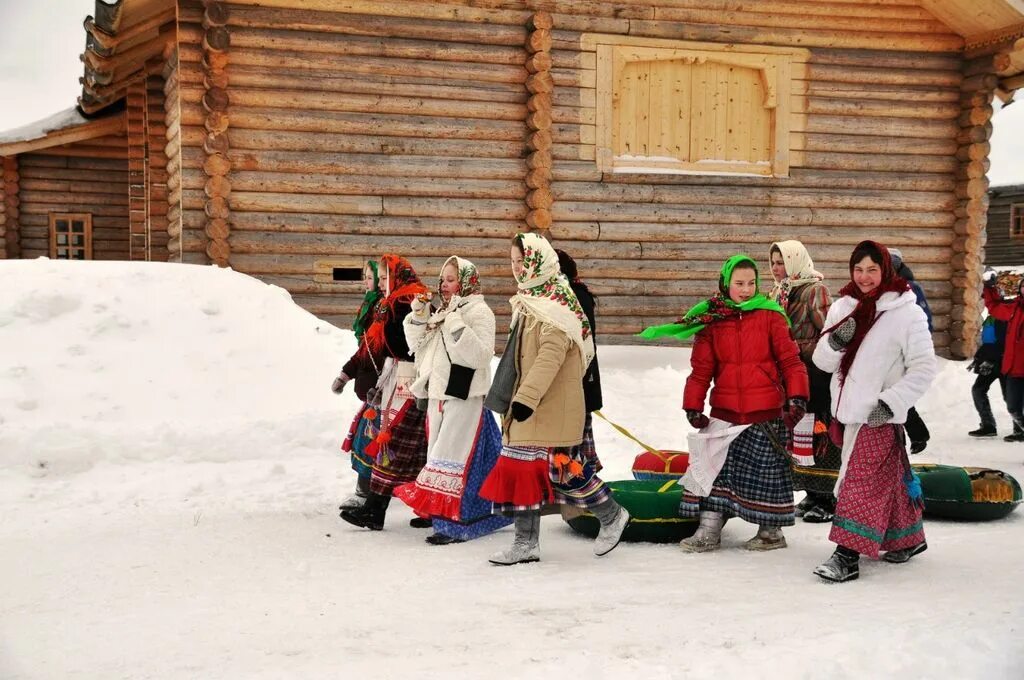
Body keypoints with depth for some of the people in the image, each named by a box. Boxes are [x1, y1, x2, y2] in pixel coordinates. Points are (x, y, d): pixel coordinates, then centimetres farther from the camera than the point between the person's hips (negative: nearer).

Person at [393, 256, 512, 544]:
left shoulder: (479, 312, -8)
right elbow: (419, 347, 19)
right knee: (438, 454, 12)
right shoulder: (440, 313, 17)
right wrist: (419, 317, 5)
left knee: (451, 457, -10)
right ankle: (441, 513, 21)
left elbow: (480, 355, -20)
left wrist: (456, 324, -26)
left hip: (465, 397, -8)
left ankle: (454, 523, -5)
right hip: (438, 394, 8)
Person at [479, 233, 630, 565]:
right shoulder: (531, 301, 15)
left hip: (552, 408, -9)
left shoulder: (556, 304, -15)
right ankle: (526, 543, 14)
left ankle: (611, 516, 21)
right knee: (522, 467, 7)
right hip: (528, 404, 9)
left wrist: (526, 397, -31)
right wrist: (517, 398, 23)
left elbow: (551, 356, -25)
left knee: (563, 467, -2)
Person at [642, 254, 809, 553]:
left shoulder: (770, 316, -2)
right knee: (712, 464, 4)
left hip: (766, 413, -2)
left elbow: (790, 360, -3)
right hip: (725, 413, 2)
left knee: (766, 469, 7)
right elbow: (701, 369, 3)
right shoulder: (711, 321, 2)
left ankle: (771, 531, 25)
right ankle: (709, 529, 15)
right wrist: (693, 405, -3)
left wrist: (797, 396, -11)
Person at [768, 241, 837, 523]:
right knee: (797, 431, 12)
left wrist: (801, 349, -16)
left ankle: (828, 499, 2)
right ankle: (812, 494, 23)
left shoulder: (815, 290, -11)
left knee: (817, 432, -7)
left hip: (814, 375, -8)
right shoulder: (778, 292, 12)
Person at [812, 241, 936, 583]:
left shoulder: (907, 313, -9)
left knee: (863, 482, -10)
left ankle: (847, 555, -9)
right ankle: (907, 538, 33)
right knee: (888, 479, 18)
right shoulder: (842, 308, 7)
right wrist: (835, 341, -14)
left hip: (879, 416, -6)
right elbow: (823, 362, 7)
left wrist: (891, 402, -16)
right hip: (847, 410, 6)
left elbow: (923, 368, -9)